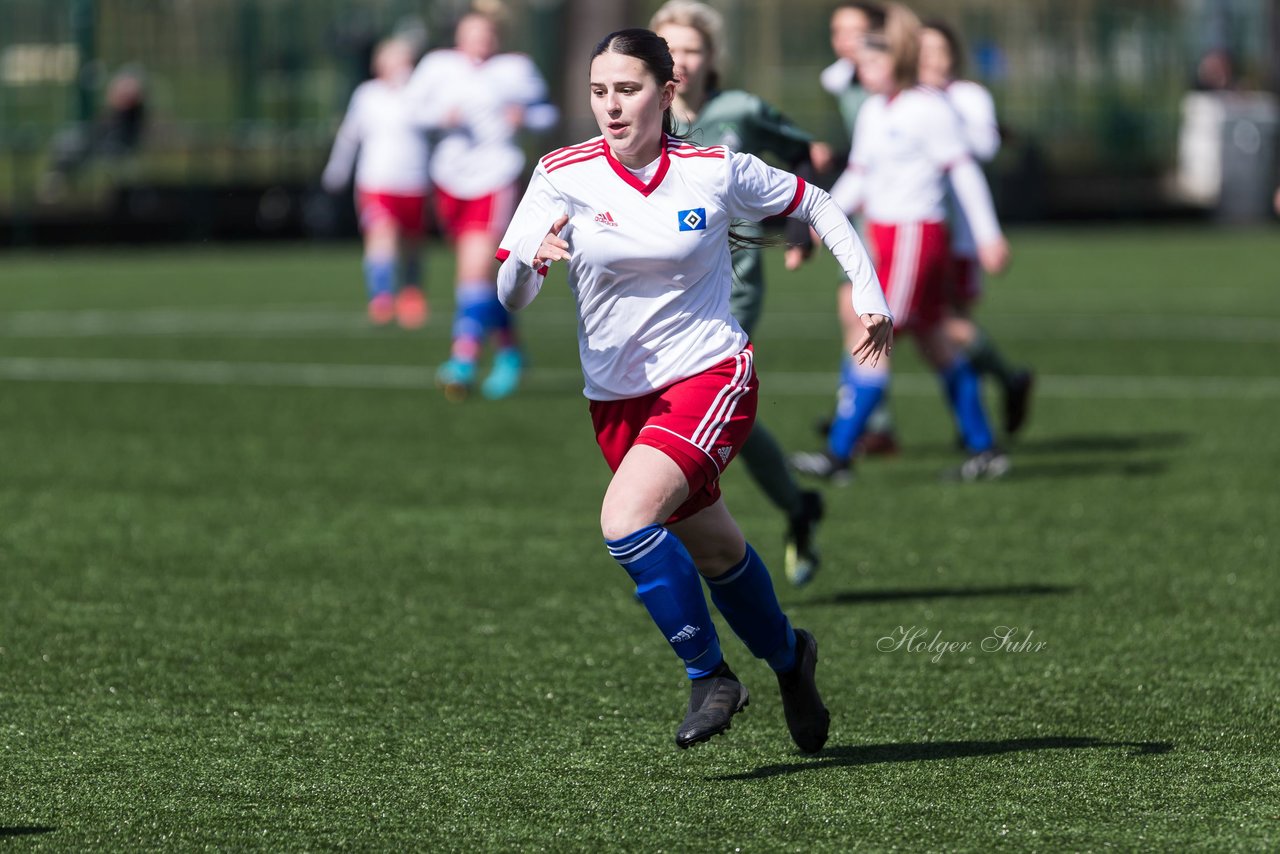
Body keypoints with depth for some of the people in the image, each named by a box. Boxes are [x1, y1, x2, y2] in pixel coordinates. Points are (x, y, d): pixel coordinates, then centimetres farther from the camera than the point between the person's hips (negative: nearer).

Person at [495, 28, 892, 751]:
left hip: (711, 376, -4)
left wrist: (870, 293, 0)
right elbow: (510, 295, -13)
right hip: (618, 399, 4)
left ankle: (711, 676, -9)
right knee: (715, 553, 18)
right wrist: (532, 259, -35)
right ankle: (788, 656, 47)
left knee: (625, 521, -26)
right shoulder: (563, 176, -9)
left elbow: (813, 205, 7)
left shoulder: (715, 170, -10)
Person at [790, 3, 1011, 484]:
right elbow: (859, 175, 17)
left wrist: (988, 236, -11)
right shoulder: (872, 111, 12)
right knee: (932, 340, 12)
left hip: (916, 232, -8)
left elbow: (964, 172, -10)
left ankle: (839, 453, -7)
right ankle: (984, 449, 18)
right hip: (882, 234, 8)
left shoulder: (929, 109, -11)